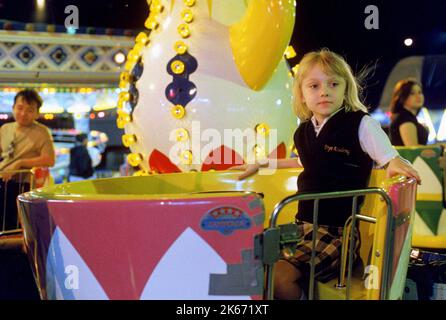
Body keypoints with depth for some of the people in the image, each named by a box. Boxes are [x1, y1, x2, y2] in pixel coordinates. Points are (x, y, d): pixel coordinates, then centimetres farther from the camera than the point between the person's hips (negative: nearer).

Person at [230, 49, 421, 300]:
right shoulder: (304, 132, 13)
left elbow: (390, 159, -6)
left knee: (281, 275, -27)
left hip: (340, 230, -7)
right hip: (303, 224, 7)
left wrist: (396, 164, -30)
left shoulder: (361, 125, -6)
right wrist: (261, 165, 35)